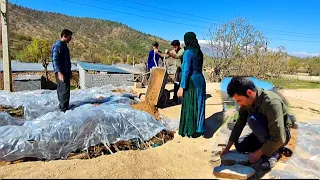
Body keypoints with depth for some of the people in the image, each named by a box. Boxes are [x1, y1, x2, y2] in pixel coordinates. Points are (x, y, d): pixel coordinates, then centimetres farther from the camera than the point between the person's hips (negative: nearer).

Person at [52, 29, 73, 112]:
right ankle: (64, 109, -3)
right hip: (62, 73, -10)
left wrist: (69, 72, 24)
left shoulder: (64, 45, 17)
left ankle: (62, 106, 24)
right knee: (65, 91, -9)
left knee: (61, 90, 15)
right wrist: (59, 73, -25)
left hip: (66, 72, 10)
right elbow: (55, 60, -19)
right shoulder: (58, 45, -13)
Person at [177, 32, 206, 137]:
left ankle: (191, 131, 12)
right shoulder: (199, 52, 10)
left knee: (189, 107, 3)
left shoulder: (188, 53, -15)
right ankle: (198, 129, 25)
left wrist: (182, 87, -17)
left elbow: (186, 71, -19)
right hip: (200, 80, 8)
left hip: (191, 83, -8)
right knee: (198, 105, 15)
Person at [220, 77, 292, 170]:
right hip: (264, 135, 8)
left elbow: (278, 139, -34)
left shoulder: (271, 102, -33)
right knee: (239, 145, -7)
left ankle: (273, 152, -12)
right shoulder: (247, 101, -11)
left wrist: (258, 153, -24)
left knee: (252, 119, -31)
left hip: (282, 134, -7)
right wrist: (227, 148, 0)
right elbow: (239, 125, -1)